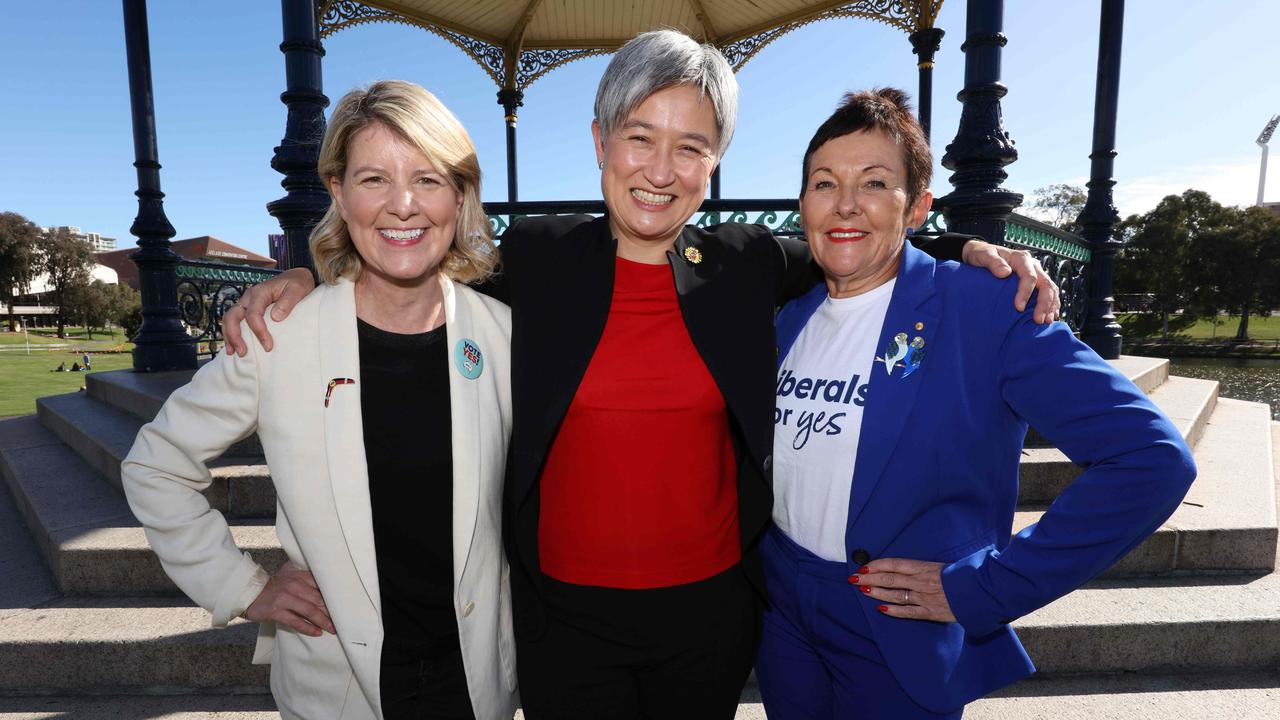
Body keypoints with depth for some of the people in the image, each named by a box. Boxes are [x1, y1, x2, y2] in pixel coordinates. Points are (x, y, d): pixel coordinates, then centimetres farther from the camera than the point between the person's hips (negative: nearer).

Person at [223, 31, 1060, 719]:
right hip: (566, 615, 0)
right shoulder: (535, 256, -5)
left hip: (712, 609, 2)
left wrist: (964, 249, -1)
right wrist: (311, 273, -2)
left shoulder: (749, 263, -3)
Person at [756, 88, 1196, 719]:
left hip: (901, 641, -4)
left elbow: (1153, 460, -20)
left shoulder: (987, 308, -16)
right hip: (781, 617, 5)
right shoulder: (788, 322, 0)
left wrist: (982, 587, -19)